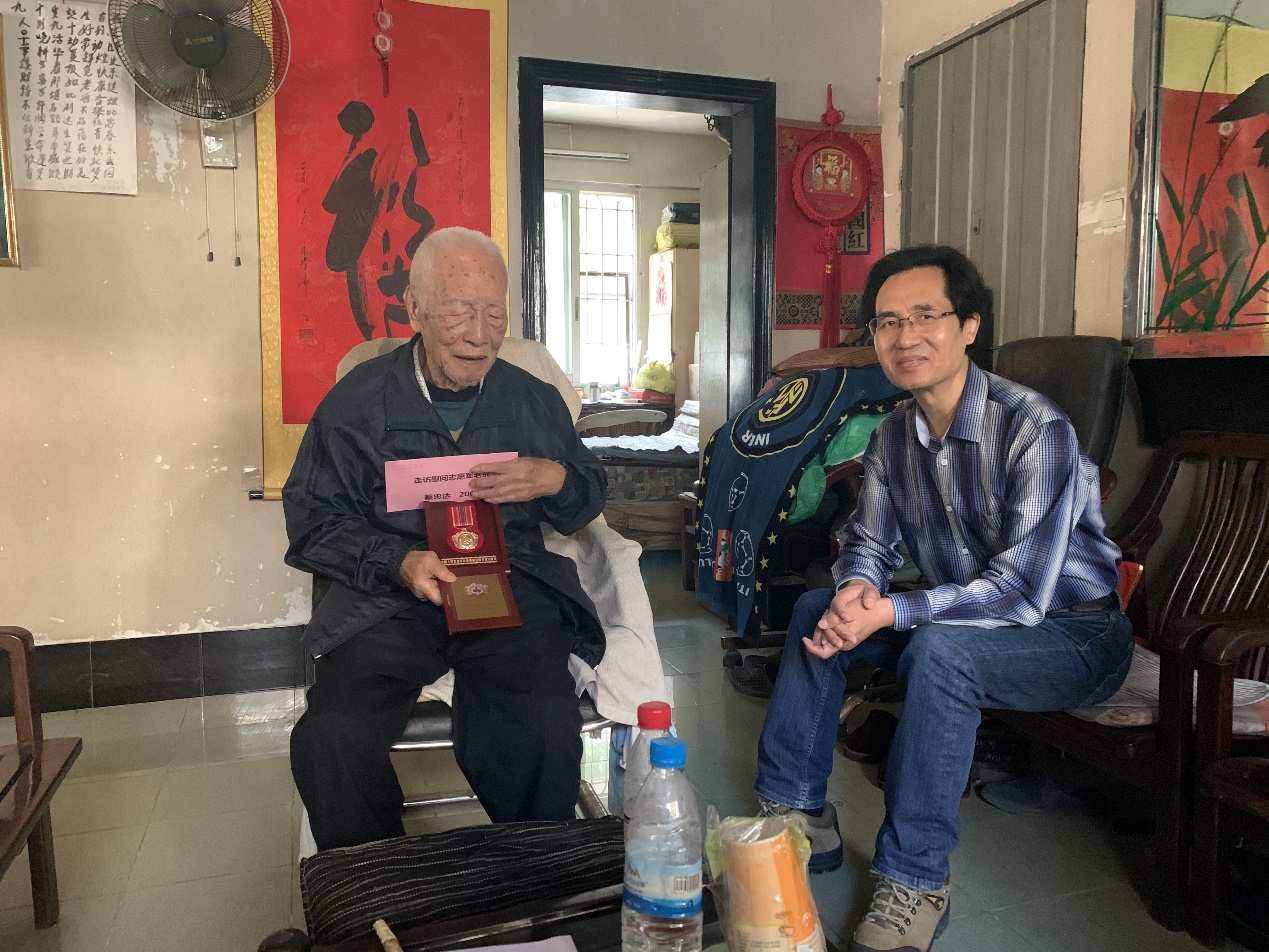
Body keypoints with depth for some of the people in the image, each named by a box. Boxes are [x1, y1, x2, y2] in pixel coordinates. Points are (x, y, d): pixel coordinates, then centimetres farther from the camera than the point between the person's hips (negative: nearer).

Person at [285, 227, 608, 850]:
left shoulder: (535, 400, 15)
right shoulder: (357, 402, 9)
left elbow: (589, 498, 21)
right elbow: (313, 522, 5)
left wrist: (554, 479, -4)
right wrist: (398, 562, -13)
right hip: (388, 601, 0)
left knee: (544, 725, -29)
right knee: (332, 736, -26)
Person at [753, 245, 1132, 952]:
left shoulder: (1033, 428, -25)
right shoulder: (895, 436, -2)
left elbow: (1022, 589, -30)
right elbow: (869, 542, 5)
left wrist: (891, 613, -35)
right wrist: (856, 591, -19)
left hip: (1074, 631, -7)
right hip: (962, 617, 8)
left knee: (938, 648, -35)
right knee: (817, 611, -1)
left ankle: (915, 881, -20)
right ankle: (800, 816, 6)